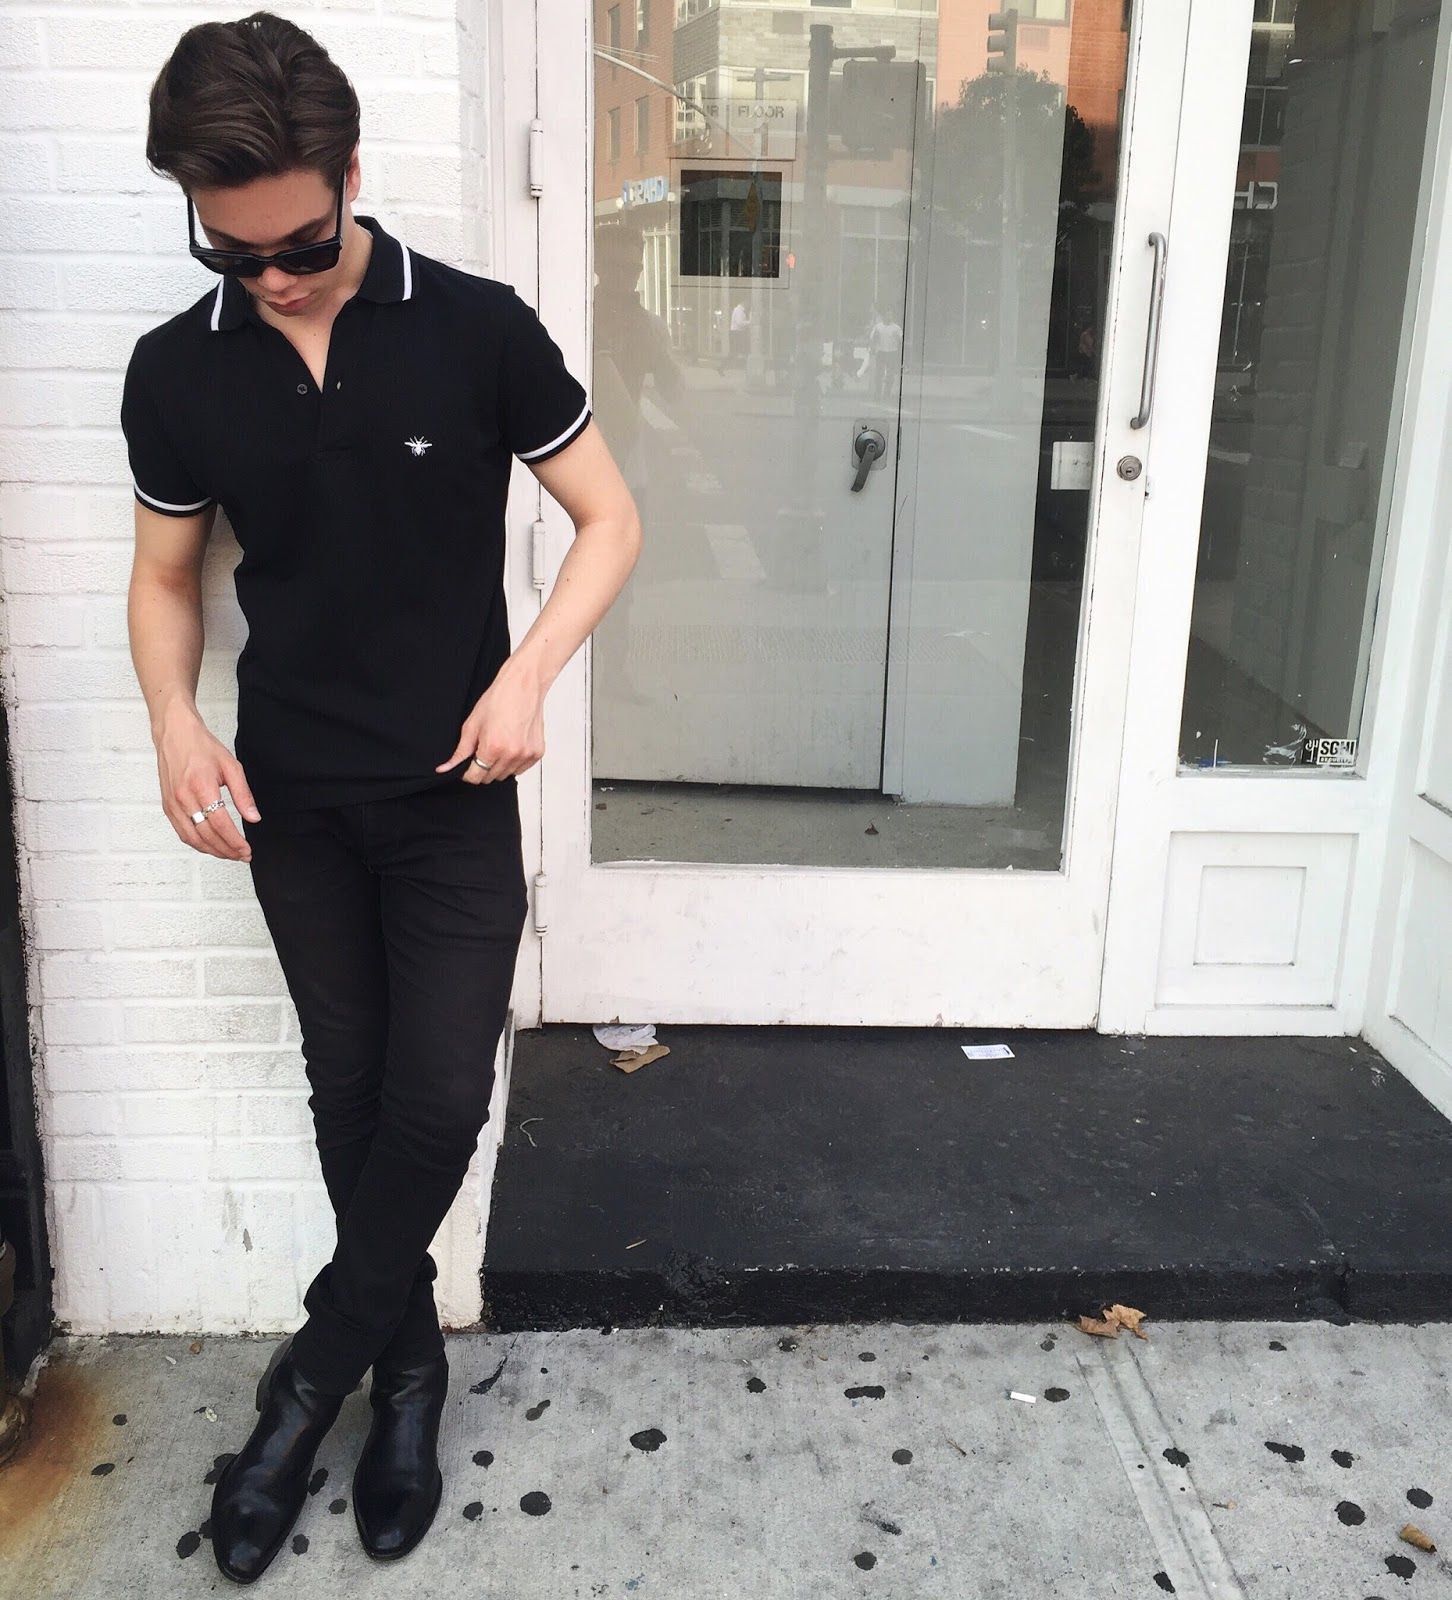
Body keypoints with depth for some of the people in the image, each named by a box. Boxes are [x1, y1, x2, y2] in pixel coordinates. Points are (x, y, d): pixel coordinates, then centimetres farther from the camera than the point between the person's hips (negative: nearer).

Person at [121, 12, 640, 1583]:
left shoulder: (475, 330, -9)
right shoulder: (176, 372, -2)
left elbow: (610, 521, -4)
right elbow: (166, 576, 9)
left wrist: (525, 674, -19)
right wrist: (174, 720, -9)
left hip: (452, 794, -2)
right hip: (289, 800, 3)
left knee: (438, 1096, -2)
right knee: (349, 1088, 12)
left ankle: (318, 1366, 23)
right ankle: (406, 1358, 33)